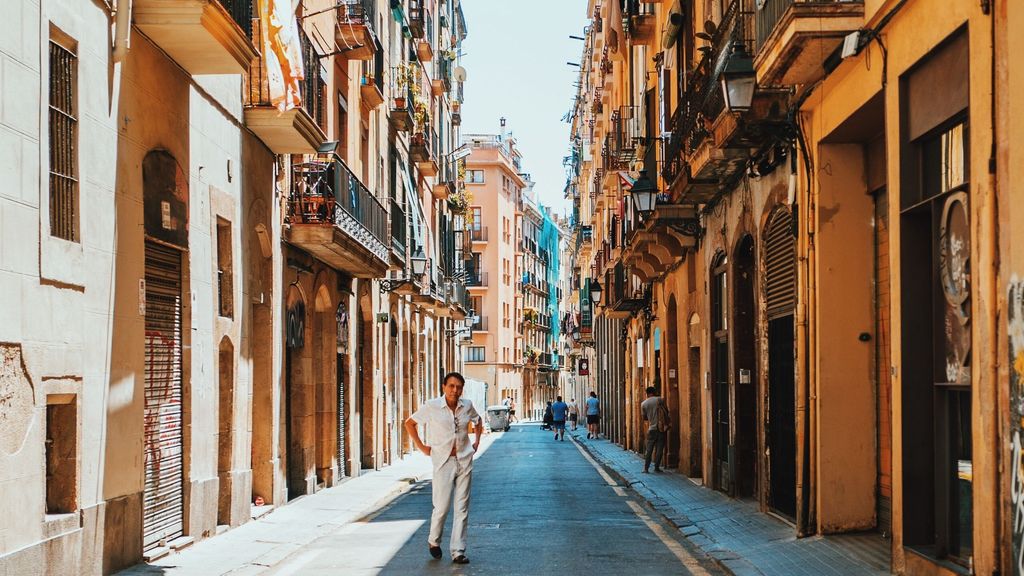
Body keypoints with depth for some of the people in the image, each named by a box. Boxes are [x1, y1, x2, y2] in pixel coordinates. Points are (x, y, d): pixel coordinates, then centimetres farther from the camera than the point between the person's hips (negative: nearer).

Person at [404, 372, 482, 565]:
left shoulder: (467, 405, 2)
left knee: (462, 507, 3)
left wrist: (477, 441, 12)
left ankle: (458, 552, 9)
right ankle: (433, 541, 22)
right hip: (443, 461, -3)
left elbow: (477, 420, 23)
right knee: (442, 507, -5)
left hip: (464, 461, 3)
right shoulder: (432, 406, -8)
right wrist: (421, 446, -1)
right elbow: (409, 423, 2)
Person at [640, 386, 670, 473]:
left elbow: (644, 417, 10)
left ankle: (646, 468, 0)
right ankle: (657, 467, 3)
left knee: (649, 450, 6)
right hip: (662, 427, -1)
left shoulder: (643, 404, 2)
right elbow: (667, 411, 0)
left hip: (652, 428, 1)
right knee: (659, 449, 5)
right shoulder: (660, 399, -3)